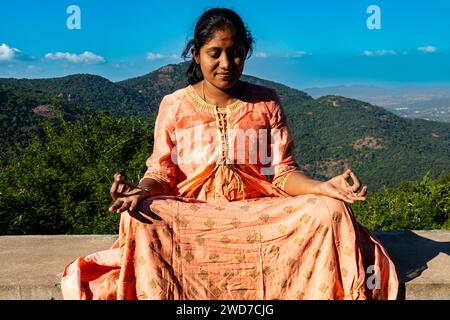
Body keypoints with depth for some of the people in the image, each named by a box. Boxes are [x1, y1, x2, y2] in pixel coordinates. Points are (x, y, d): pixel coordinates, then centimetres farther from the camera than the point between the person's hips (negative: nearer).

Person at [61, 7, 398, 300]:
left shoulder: (266, 103, 6)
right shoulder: (174, 106, 4)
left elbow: (283, 171, 3)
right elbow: (161, 172, 1)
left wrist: (321, 187, -19)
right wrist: (141, 191, -23)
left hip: (258, 211, 1)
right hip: (190, 215, 0)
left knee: (329, 212, -22)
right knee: (140, 219, -31)